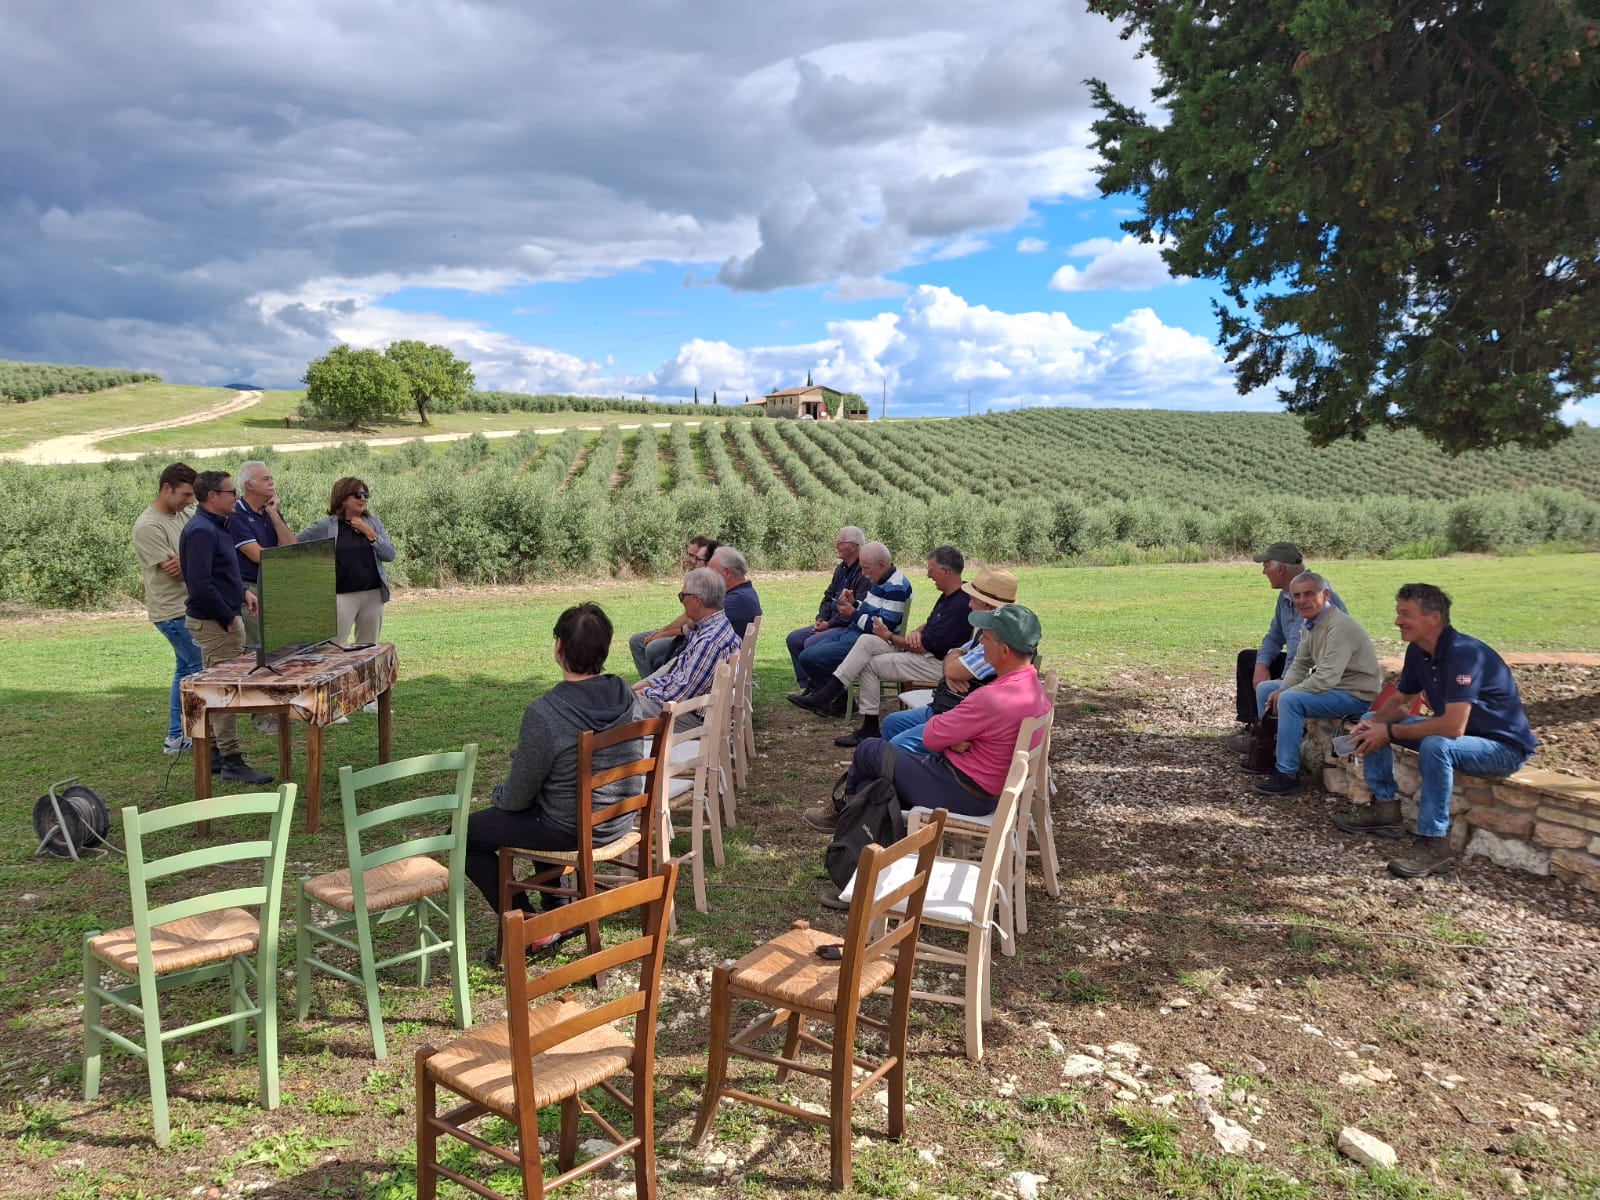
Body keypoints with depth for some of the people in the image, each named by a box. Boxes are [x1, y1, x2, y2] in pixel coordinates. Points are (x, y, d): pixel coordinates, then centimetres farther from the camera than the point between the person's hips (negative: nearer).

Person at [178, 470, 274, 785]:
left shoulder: (215, 526, 12)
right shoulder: (201, 531, -20)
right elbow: (200, 584, -26)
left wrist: (242, 592, 10)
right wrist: (228, 618, -19)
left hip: (219, 619, 11)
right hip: (214, 622, -11)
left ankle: (213, 753, 25)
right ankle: (231, 761, -1)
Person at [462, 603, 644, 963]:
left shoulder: (544, 714, -28)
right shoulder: (626, 696, -8)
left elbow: (518, 797, -17)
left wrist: (497, 796, 8)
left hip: (569, 832, -7)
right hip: (621, 821, 7)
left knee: (463, 834, 12)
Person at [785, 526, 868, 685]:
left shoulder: (865, 573, -18)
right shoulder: (841, 569, 14)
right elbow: (828, 597, 21)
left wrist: (829, 624, -17)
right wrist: (821, 620, 2)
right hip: (831, 623, 10)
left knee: (811, 643, -26)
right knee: (793, 639, 5)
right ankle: (805, 685, 7)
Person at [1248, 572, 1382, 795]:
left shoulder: (1339, 626, -25)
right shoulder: (1310, 623, 4)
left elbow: (1327, 678, -31)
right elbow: (1300, 664, 11)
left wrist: (1284, 694, -21)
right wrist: (1281, 690, -7)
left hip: (1356, 694, -10)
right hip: (1329, 685, 10)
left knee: (1290, 701, -30)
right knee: (1265, 689, 9)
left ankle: (1287, 774, -23)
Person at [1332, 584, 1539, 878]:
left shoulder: (1463, 654, -29)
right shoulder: (1418, 651, -2)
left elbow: (1454, 727, -37)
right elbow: (1399, 700, 10)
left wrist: (1390, 732, -27)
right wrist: (1375, 724, -12)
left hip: (1504, 746, -9)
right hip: (1452, 731, 9)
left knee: (1436, 746, -38)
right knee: (1372, 722, 4)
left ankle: (1434, 843, -27)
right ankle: (1385, 808, 7)